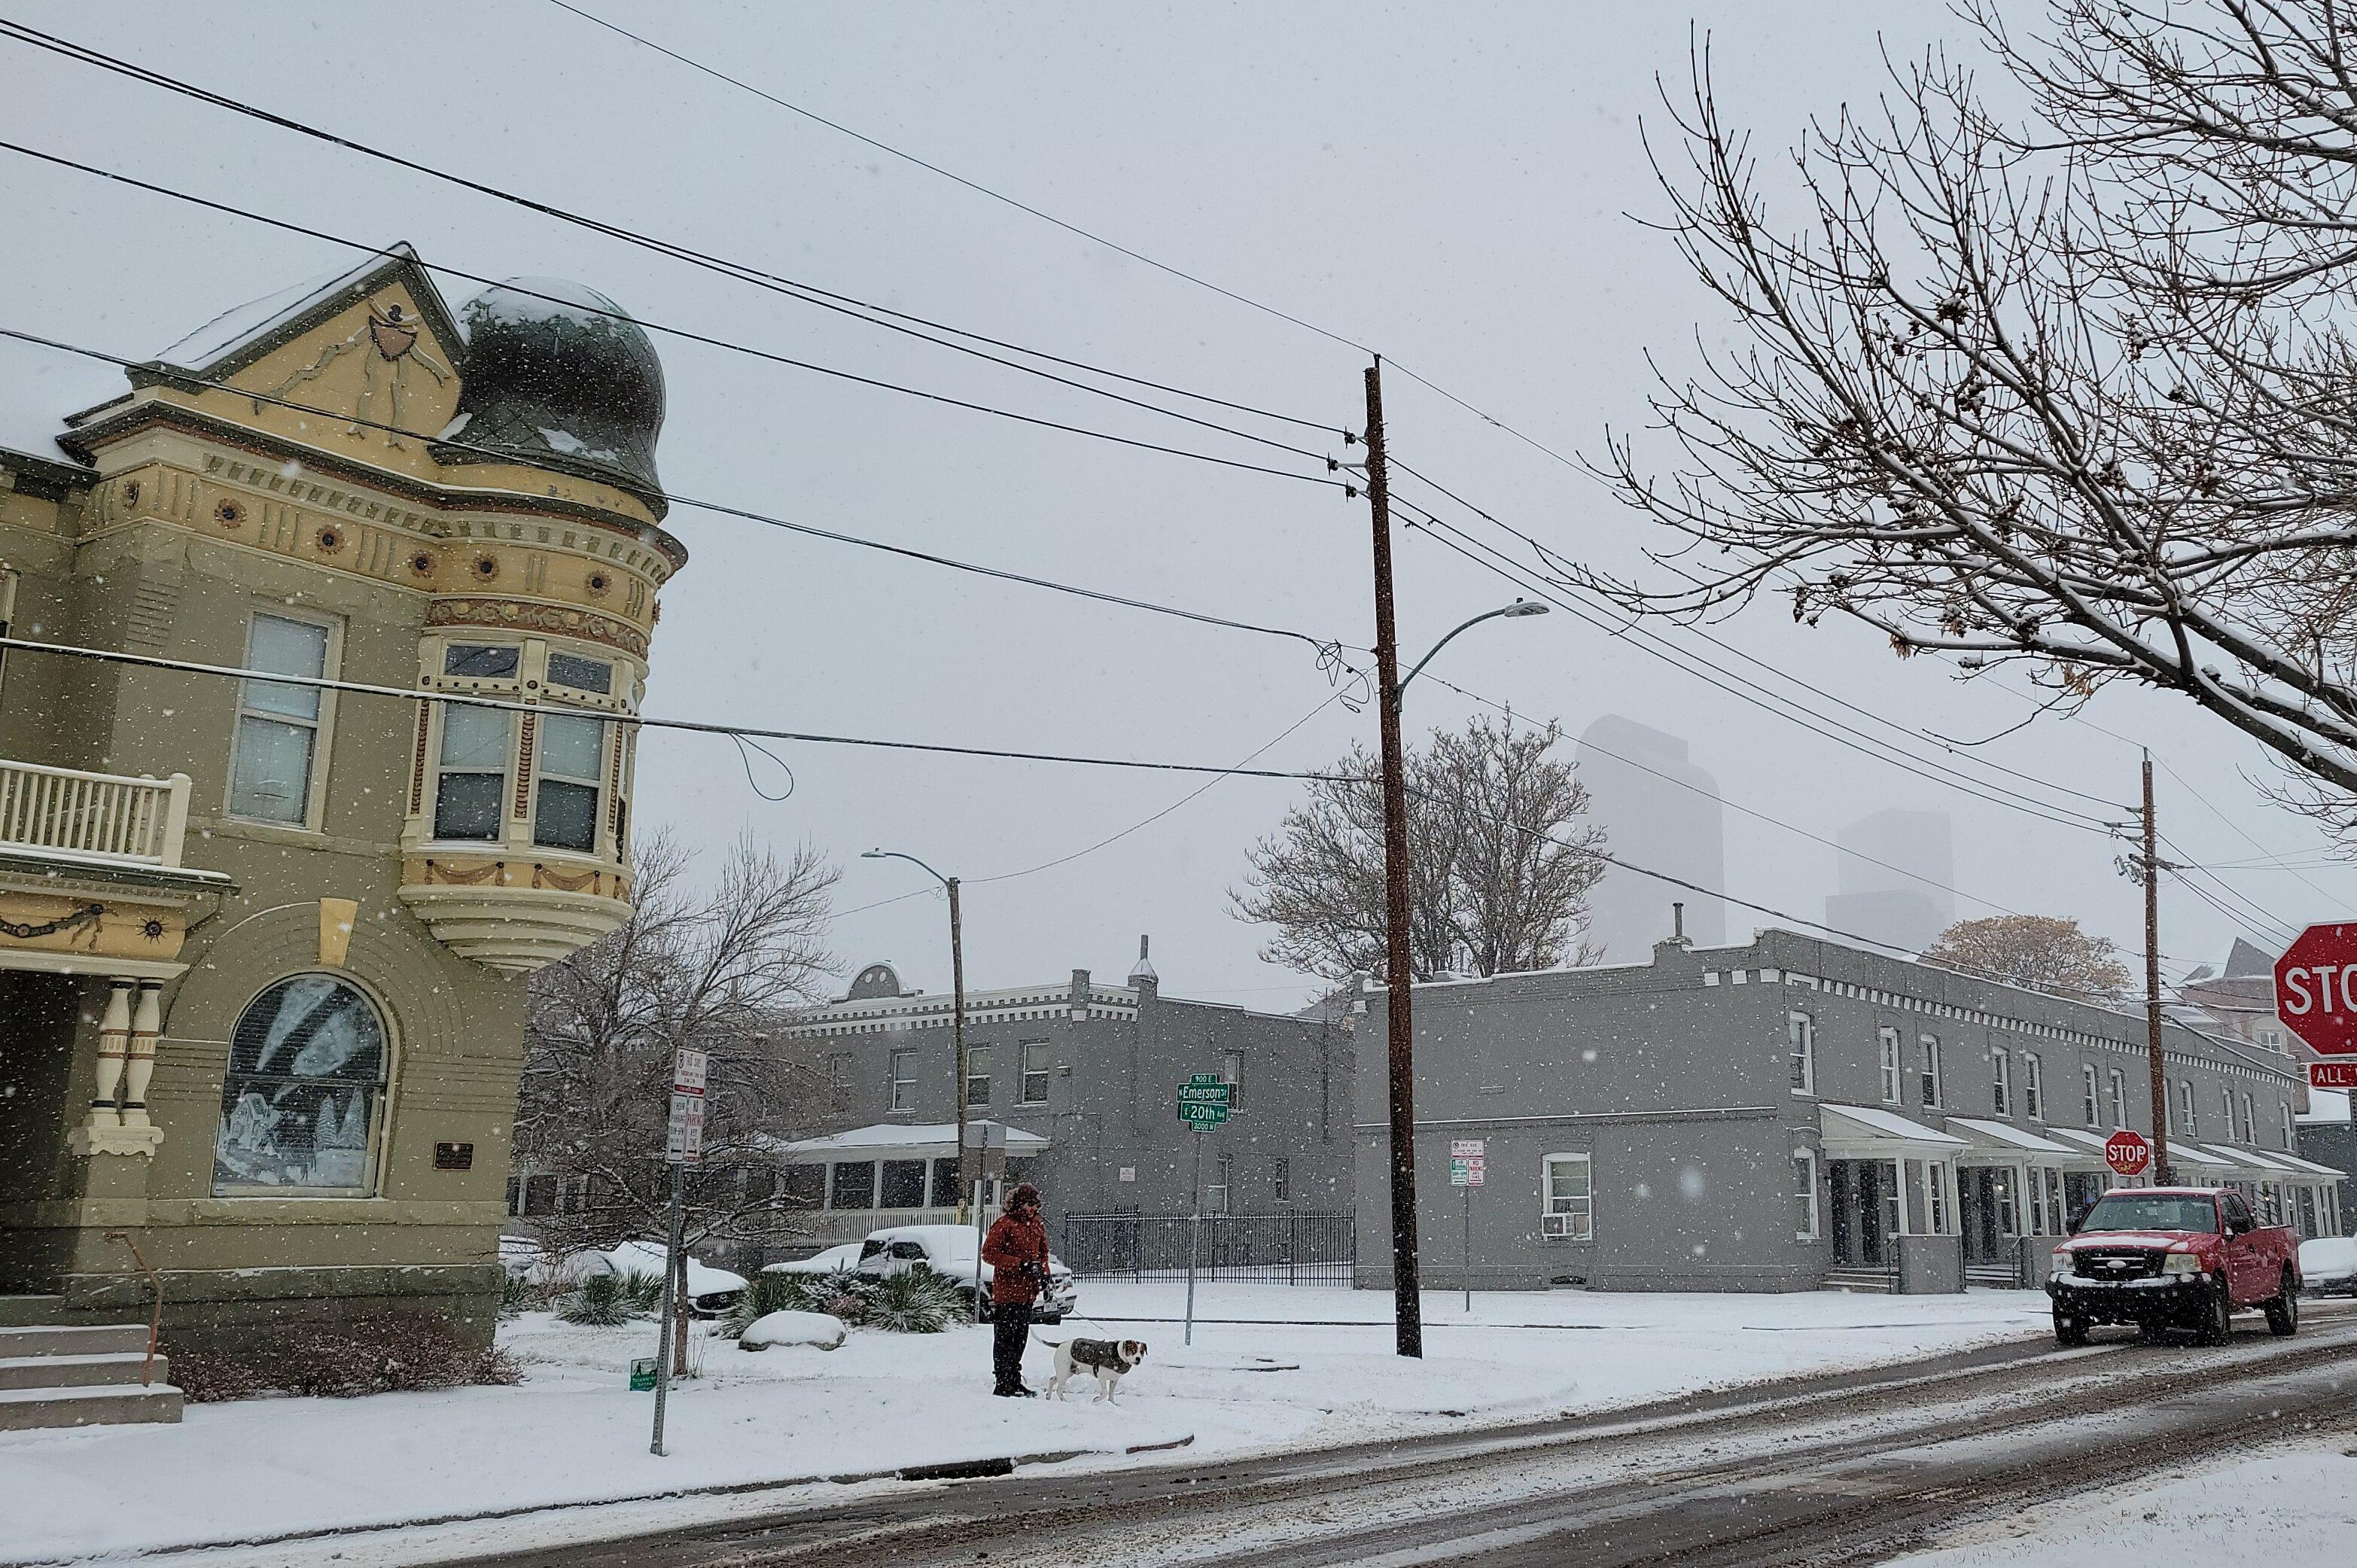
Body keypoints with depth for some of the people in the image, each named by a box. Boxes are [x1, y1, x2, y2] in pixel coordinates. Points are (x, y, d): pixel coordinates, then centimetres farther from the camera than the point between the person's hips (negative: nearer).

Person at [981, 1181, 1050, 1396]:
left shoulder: (1037, 1224, 13)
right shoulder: (1004, 1224, -10)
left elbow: (1043, 1252, 24)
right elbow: (988, 1253, -15)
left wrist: (1044, 1271, 4)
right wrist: (1019, 1264, -20)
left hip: (1028, 1292, 7)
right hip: (1007, 1290, -7)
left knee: (1020, 1339, 14)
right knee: (1005, 1339, -4)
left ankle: (1014, 1382, 23)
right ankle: (1004, 1385, 0)